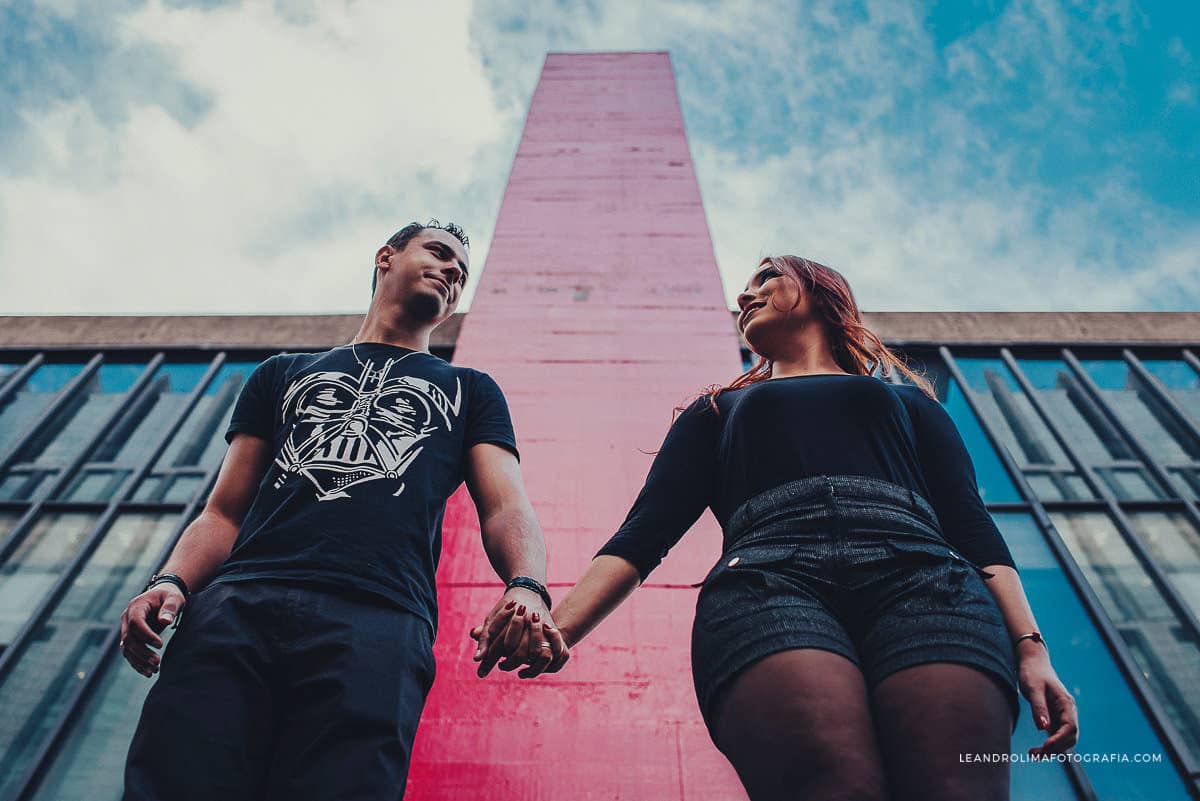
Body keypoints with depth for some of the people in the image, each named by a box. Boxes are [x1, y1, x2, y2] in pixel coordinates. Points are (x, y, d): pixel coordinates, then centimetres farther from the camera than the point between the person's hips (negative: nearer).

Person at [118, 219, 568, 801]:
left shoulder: (469, 391, 24)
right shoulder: (285, 374, 28)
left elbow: (506, 506, 9)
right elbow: (224, 513, 21)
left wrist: (527, 588, -13)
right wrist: (171, 582, 0)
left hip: (380, 621, -1)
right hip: (236, 603, 2)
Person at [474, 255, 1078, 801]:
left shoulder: (909, 403, 34)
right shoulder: (718, 411, 32)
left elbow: (972, 526, 20)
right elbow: (645, 532, 18)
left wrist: (1030, 649, 2)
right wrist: (560, 625, 1)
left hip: (921, 576, 1)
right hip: (766, 580, -1)